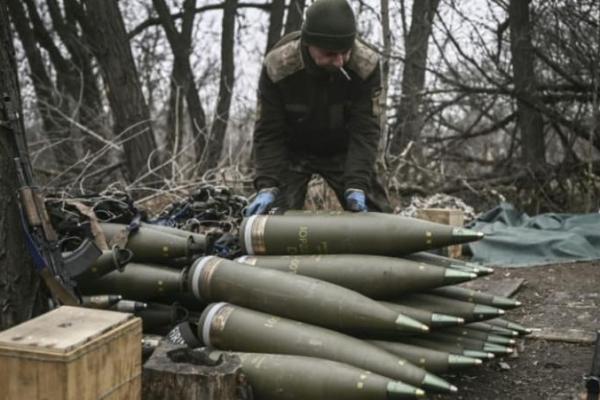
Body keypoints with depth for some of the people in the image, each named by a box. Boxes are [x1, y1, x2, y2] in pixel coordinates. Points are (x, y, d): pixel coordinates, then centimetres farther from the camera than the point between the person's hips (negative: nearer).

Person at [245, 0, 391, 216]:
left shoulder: (366, 65, -29)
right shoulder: (277, 66, -30)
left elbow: (365, 129, -25)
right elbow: (268, 133, -22)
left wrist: (356, 185, -35)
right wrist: (267, 186, -33)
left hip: (342, 150, 1)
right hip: (291, 150, -1)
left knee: (376, 215, -1)